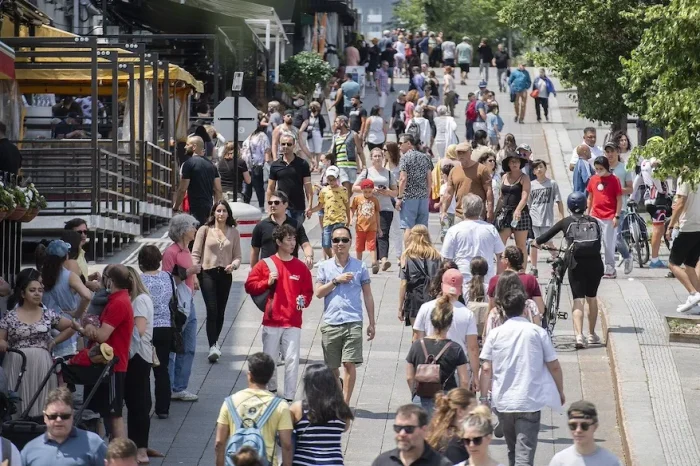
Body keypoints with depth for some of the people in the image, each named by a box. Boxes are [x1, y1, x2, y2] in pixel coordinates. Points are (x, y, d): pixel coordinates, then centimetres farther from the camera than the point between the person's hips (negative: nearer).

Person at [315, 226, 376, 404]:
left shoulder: (359, 267, 6)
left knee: (350, 363, -12)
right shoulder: (325, 266, 9)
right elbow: (318, 292, 2)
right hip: (331, 322, 2)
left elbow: (368, 296, 9)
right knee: (332, 367, 9)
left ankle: (345, 403, -7)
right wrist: (336, 281, -10)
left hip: (353, 322, -2)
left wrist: (371, 323, 7)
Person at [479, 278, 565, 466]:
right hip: (530, 402, -2)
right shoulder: (538, 332, -2)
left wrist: (483, 397, 7)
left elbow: (486, 369, -2)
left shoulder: (495, 334, 1)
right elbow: (554, 366, 2)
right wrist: (560, 392, 16)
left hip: (503, 401, 2)